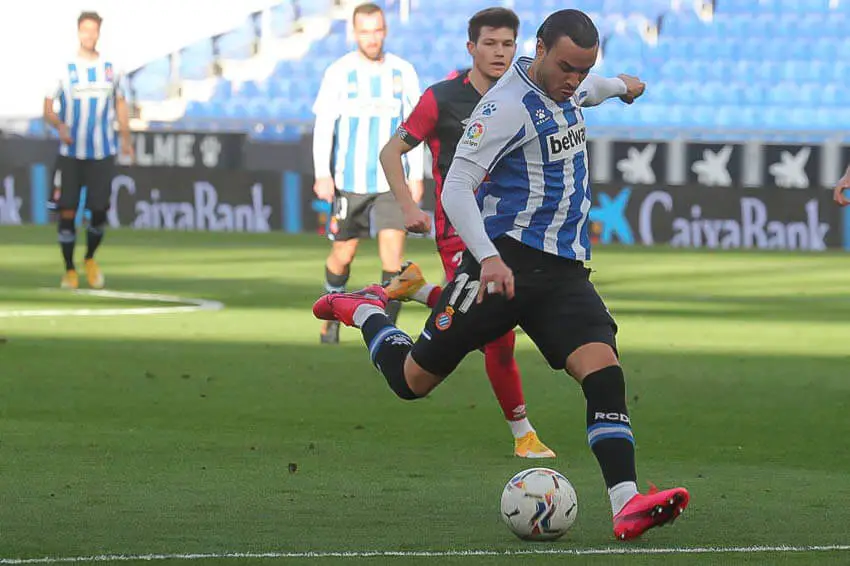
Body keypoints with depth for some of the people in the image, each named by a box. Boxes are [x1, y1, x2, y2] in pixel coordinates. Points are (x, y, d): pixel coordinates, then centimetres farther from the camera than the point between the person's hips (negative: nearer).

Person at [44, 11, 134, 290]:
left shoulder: (111, 68, 6)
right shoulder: (65, 69, -1)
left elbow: (121, 104, 16)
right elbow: (48, 107, -1)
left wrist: (125, 138, 9)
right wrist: (59, 125, -21)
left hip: (102, 152, 2)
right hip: (70, 153, -2)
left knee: (99, 210, 1)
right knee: (67, 211, -4)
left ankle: (90, 260, 26)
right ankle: (69, 270, 8)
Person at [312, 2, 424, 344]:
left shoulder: (403, 72, 3)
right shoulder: (338, 73, -3)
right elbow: (323, 126, -4)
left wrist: (417, 176, 7)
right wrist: (322, 174, -13)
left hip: (393, 182, 1)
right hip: (350, 183, -1)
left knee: (393, 250, -13)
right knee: (343, 255, 7)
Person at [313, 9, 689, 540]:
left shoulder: (566, 92, 10)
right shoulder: (507, 106, -15)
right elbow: (456, 187, -21)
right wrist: (489, 257, -34)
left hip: (564, 271, 6)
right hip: (505, 261, -6)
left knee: (603, 368, -17)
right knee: (413, 380, 1)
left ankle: (627, 507, -26)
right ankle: (366, 311, 33)